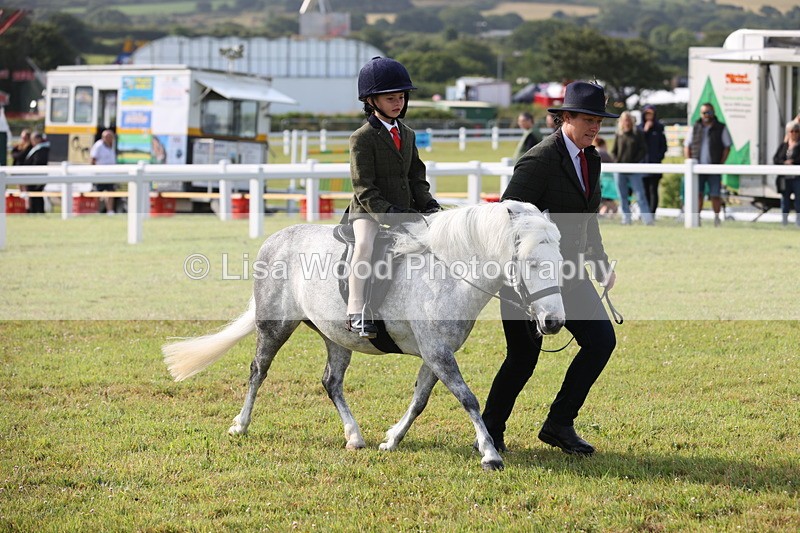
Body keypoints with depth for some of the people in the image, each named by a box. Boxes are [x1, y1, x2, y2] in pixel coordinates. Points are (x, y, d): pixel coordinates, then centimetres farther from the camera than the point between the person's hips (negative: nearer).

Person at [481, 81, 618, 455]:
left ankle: (559, 424, 5)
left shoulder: (592, 160, 9)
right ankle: (491, 430, 20)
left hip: (568, 272, 8)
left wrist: (601, 264, 11)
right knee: (524, 358, -1)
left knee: (602, 340, -4)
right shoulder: (541, 160, -17)